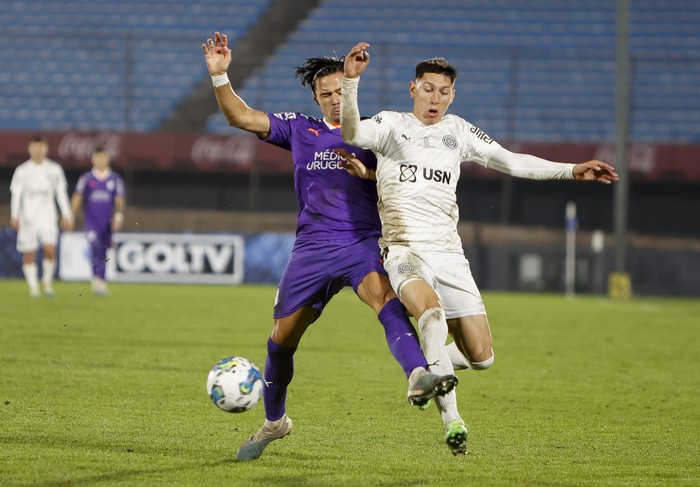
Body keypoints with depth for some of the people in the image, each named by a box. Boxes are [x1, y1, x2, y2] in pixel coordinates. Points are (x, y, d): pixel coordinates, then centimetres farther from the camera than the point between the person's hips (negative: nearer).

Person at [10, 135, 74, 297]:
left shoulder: (54, 169, 6)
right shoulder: (22, 170, 2)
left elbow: (61, 193, 11)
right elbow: (16, 194, 0)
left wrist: (66, 215, 7)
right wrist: (14, 215, -11)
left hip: (47, 217, 0)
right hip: (28, 217, 0)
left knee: (50, 249, -16)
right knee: (29, 254, -1)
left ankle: (47, 281, 4)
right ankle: (33, 286, 10)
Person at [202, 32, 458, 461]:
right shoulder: (299, 129, 14)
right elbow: (241, 117, 8)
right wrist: (219, 76, -6)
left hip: (363, 243, -2)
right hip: (312, 248, 2)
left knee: (388, 300, -32)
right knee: (283, 337, 7)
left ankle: (419, 377, -55)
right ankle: (275, 422, 29)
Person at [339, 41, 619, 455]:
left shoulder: (457, 130, 16)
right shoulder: (392, 125, 5)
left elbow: (510, 162, 20)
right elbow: (351, 133, -15)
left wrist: (572, 171, 15)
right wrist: (351, 82, -30)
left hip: (449, 252, 5)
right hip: (404, 248, -5)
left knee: (481, 356, -3)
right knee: (432, 309, -37)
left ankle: (425, 365, 30)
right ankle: (452, 420, -38)